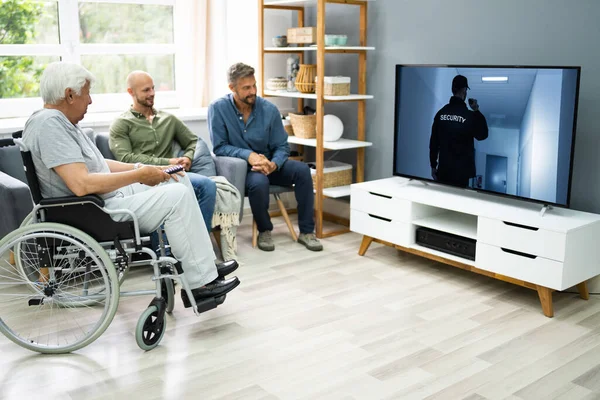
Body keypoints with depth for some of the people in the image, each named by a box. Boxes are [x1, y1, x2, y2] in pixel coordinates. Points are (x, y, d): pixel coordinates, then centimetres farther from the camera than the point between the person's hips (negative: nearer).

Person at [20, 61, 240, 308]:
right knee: (177, 196, -20)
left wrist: (143, 168, 6)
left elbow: (96, 164, 17)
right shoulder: (49, 125, -20)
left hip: (104, 195, 11)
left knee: (179, 179, 10)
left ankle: (204, 263, 10)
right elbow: (81, 184, -30)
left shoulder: (59, 121, 14)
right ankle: (200, 283, -12)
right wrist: (139, 175, -21)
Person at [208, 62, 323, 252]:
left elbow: (282, 147, -3)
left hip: (268, 164, 3)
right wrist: (248, 155, -27)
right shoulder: (218, 109, -12)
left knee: (302, 170, -22)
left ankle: (306, 231, -13)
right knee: (259, 182, -36)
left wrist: (273, 164, -25)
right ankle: (264, 231, -9)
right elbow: (219, 147, -12)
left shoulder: (269, 109, -7)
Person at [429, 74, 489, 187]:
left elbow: (433, 141, 4)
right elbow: (482, 135, 9)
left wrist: (433, 165, 13)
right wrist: (477, 111, 10)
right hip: (461, 171, -3)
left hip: (443, 170, 3)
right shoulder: (469, 115, -7)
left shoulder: (441, 113, 2)